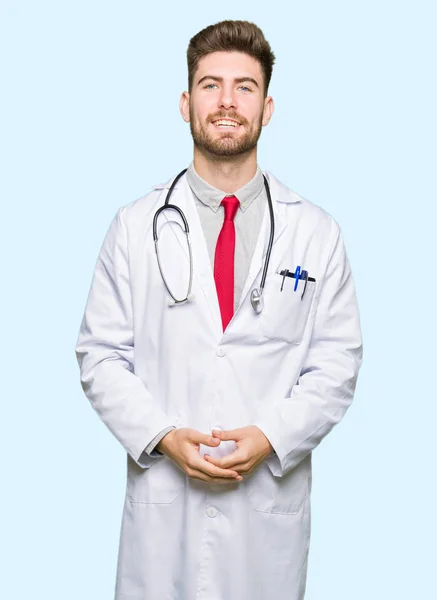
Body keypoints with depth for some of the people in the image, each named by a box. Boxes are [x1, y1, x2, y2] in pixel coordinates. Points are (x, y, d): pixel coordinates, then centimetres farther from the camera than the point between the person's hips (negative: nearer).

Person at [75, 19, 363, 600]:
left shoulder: (316, 233, 2)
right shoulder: (135, 226, 2)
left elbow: (338, 361, 1)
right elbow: (101, 355, 1)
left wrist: (271, 437, -13)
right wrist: (163, 437, -12)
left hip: (271, 494, 0)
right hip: (163, 495, 0)